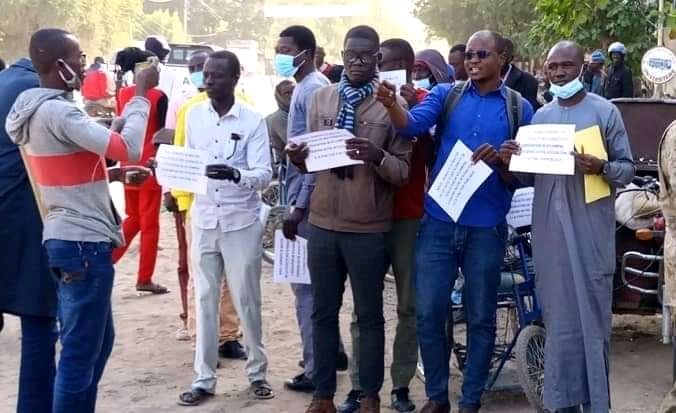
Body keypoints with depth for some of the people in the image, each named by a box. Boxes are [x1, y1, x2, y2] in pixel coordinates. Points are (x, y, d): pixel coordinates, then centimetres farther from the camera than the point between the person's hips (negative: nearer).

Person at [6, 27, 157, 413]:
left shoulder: (42, 110, 12)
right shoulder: (58, 111, -19)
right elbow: (128, 149, -22)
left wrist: (116, 174, 7)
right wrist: (141, 95, -12)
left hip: (71, 239, 10)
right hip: (83, 243, -10)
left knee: (98, 341, 20)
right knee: (80, 351, -3)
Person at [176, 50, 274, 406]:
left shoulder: (253, 121, -7)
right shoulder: (193, 116, 4)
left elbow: (264, 174, -14)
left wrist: (235, 174, -32)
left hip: (242, 222, -3)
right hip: (203, 220, 3)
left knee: (247, 300, 6)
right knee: (205, 300, 7)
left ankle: (257, 371, 22)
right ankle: (203, 379, 14)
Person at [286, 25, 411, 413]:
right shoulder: (321, 97, 8)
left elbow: (405, 172, -7)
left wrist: (377, 157, -27)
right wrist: (299, 157, -8)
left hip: (369, 228, -4)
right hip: (323, 222, 4)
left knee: (369, 315, 9)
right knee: (323, 312, 12)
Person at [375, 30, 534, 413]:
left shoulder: (520, 108, 2)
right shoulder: (446, 94, 4)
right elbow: (413, 125, -15)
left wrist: (500, 161, -19)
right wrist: (391, 104, -36)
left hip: (487, 227, -1)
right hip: (439, 222, 1)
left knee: (481, 318, 9)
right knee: (428, 313, 3)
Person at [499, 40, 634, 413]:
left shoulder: (605, 111, 1)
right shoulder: (541, 116, 14)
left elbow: (628, 168, -1)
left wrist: (601, 168, -21)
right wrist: (511, 163, -4)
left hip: (590, 227, -4)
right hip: (550, 227, 4)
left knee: (591, 314, -1)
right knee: (559, 315, 8)